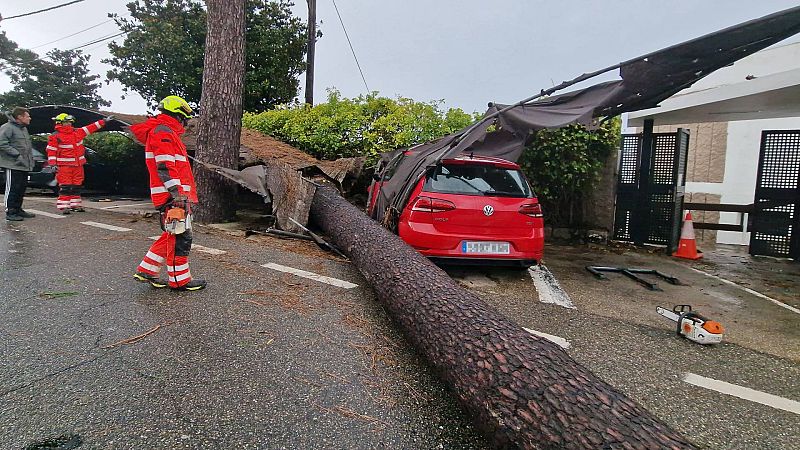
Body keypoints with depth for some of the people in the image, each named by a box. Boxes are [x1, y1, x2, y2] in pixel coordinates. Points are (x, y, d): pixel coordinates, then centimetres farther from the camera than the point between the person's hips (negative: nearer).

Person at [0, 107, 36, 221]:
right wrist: (17, 154, -19)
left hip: (24, 165, 9)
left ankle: (18, 209, 24)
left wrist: (30, 158, 16)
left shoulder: (24, 128, 19)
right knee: (12, 188, -5)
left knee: (22, 188, 13)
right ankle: (10, 212, 1)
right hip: (13, 165, -9)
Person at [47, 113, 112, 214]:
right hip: (64, 165, -6)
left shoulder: (77, 132, 11)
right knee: (65, 186, -7)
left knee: (76, 186, 10)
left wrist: (104, 121, 13)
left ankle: (75, 204, 19)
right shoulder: (55, 136, -5)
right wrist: (53, 164, -13)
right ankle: (64, 206, -5)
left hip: (78, 165, 6)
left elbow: (91, 128, 15)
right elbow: (51, 151, -6)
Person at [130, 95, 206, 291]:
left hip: (175, 194, 11)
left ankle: (146, 270, 23)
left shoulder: (165, 132, 23)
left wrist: (183, 194, 28)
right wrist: (177, 195, -24)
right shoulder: (164, 132, -10)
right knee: (180, 236, -4)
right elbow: (165, 167, -20)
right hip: (173, 196, -11)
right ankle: (180, 280, 5)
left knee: (173, 235, 16)